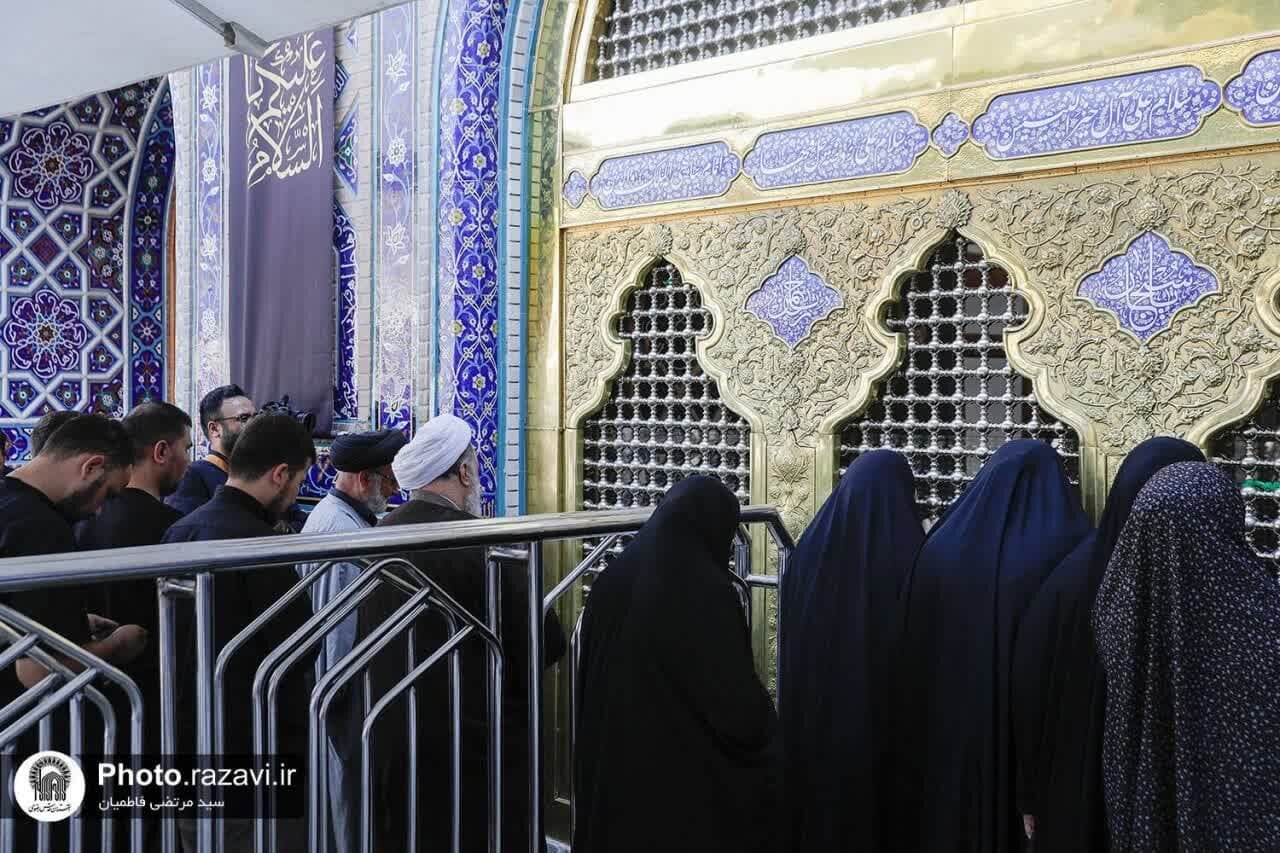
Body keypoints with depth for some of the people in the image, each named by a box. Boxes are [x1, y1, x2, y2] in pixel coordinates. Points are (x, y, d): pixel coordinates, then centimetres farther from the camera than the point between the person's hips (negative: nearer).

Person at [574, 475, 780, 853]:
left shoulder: (611, 582, 0)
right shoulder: (707, 592, -19)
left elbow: (589, 690, 9)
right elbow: (738, 703, -17)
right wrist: (773, 742, 3)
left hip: (616, 774, 6)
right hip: (691, 782, -6)